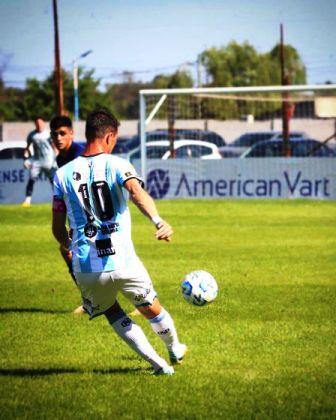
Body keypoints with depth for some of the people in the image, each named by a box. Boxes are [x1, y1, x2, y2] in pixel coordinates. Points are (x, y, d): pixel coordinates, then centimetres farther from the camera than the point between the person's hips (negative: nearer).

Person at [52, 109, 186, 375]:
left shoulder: (63, 175, 6)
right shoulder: (117, 165, -2)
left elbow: (58, 229, 10)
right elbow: (136, 191, -25)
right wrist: (158, 221, -40)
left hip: (86, 269, 2)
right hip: (124, 262, -2)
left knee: (112, 314, 26)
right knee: (152, 309, 25)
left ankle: (158, 363, 17)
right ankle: (176, 350, 48)